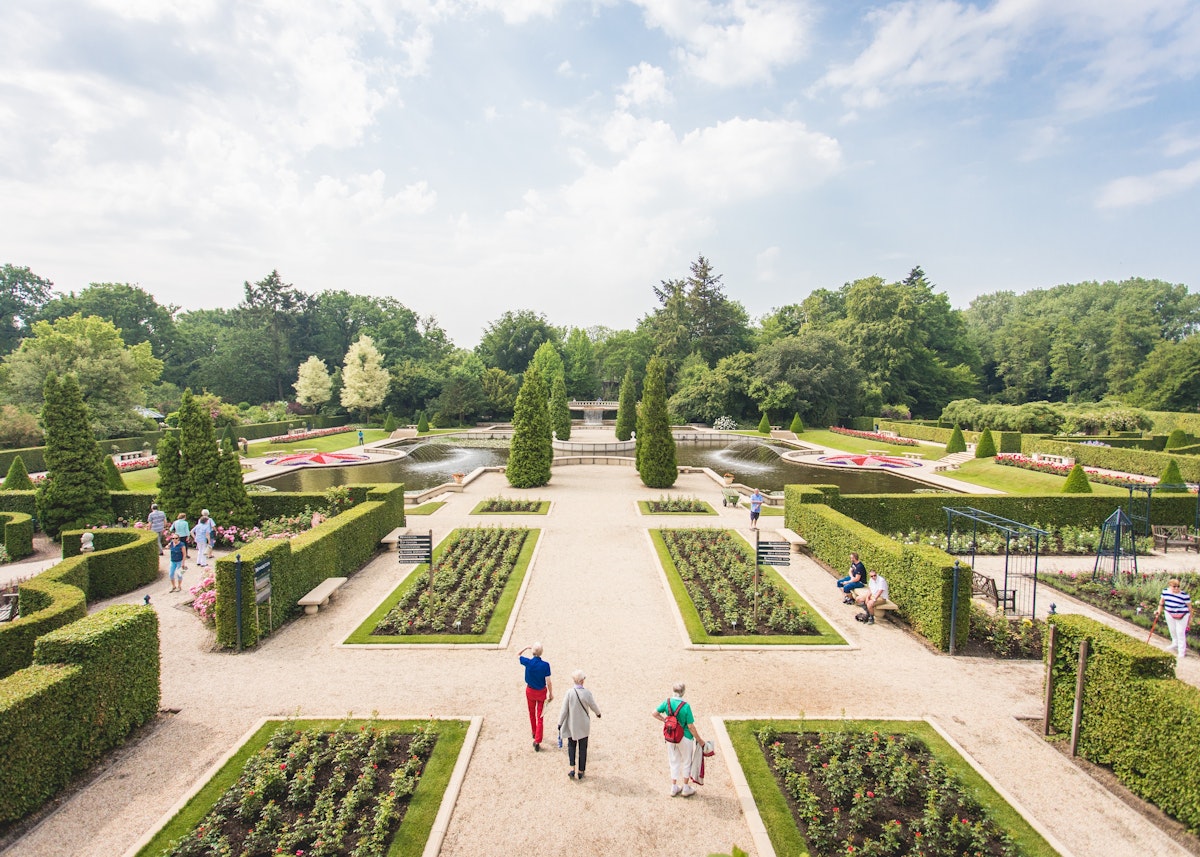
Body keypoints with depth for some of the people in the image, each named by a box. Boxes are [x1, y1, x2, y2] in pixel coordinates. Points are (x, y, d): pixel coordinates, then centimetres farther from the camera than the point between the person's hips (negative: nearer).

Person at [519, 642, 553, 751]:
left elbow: (518, 654, 2)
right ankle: (537, 741, 2)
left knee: (532, 713, 25)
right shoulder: (545, 665, -22)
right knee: (540, 716, 6)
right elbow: (548, 682, -16)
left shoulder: (528, 662, -18)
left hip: (530, 691, 2)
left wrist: (526, 647, 5)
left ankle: (534, 732, 44)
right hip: (541, 692, -2)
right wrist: (551, 694, -4)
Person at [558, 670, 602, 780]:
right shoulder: (587, 693, -18)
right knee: (583, 748, 16)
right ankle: (581, 772, 24)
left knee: (571, 746, 22)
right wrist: (598, 713, 18)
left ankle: (572, 769, 10)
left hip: (572, 725, 0)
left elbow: (564, 710, -13)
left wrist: (560, 723, 0)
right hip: (584, 725, 0)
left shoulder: (569, 693, -19)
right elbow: (593, 706, -3)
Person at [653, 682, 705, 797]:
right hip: (685, 738, -4)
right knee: (687, 762, 19)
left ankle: (674, 788, 32)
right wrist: (699, 740, -5)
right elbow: (691, 727, -18)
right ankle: (686, 788, 30)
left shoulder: (667, 702, -11)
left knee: (674, 762, 21)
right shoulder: (686, 706, -24)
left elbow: (655, 713, -1)